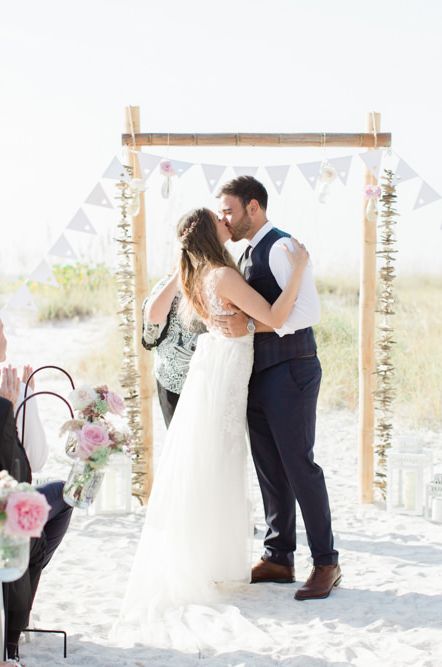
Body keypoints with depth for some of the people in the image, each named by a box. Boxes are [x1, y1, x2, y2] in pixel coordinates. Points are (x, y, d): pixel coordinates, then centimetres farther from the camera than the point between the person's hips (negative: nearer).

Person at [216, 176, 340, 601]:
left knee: (298, 465, -6)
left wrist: (250, 325, -23)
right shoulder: (248, 256, 17)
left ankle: (326, 563, 2)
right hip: (259, 375, 9)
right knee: (269, 469, 11)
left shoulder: (282, 247, -11)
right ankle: (278, 558, 18)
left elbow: (308, 310, -21)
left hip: (289, 372, -9)